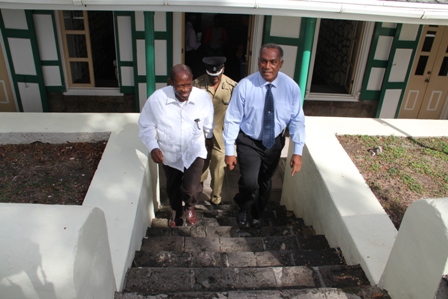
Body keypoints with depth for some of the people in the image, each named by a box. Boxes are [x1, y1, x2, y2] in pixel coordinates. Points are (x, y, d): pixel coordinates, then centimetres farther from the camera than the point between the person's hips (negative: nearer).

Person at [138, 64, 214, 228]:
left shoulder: (203, 97, -21)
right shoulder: (156, 99, -24)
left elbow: (208, 122, 0)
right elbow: (146, 126, -8)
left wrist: (209, 137, 18)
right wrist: (153, 147, -22)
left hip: (194, 150, -1)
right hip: (169, 153, 2)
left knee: (191, 188, -15)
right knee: (173, 186, 22)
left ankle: (190, 207, 24)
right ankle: (176, 211, 55)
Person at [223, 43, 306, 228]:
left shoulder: (291, 87, -15)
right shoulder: (244, 86, -21)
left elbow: (297, 120, -8)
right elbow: (232, 119, -15)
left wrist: (298, 152, -13)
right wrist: (229, 151, -14)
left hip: (274, 142, 3)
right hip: (249, 142, -3)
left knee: (265, 182, 20)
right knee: (249, 183, -17)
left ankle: (256, 215, 49)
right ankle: (243, 208, 19)